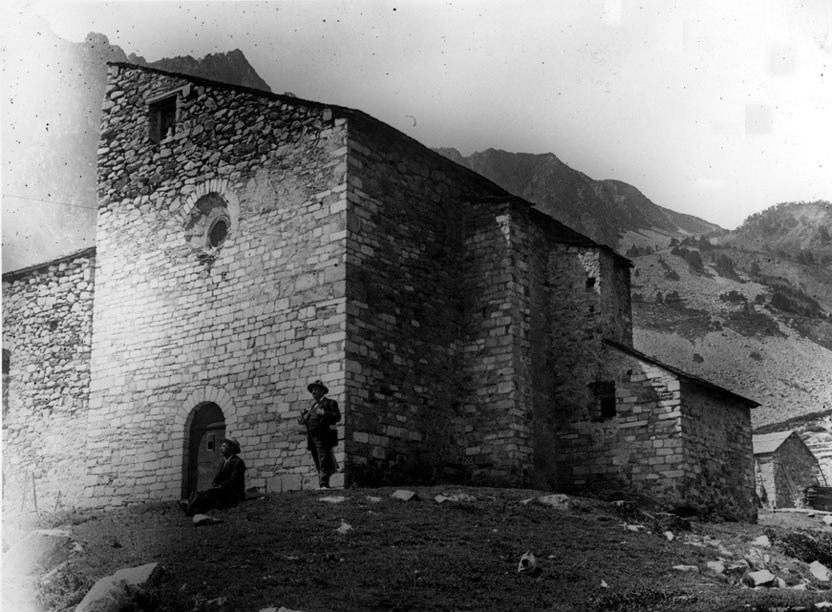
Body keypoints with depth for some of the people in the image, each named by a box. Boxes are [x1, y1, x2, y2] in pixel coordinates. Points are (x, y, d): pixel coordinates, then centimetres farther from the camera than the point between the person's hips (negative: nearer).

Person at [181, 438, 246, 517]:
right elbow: (216, 480, 16)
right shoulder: (224, 462, 21)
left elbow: (232, 481, -16)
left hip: (233, 496, -8)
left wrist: (217, 488, -20)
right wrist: (213, 486, -7)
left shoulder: (238, 462, -6)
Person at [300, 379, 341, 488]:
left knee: (323, 461, -15)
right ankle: (322, 486, 2)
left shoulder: (330, 403, 6)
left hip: (324, 438, -6)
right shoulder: (312, 406, 27)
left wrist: (323, 413, -18)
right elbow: (304, 421, 25)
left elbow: (337, 417, -7)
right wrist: (304, 417, 3)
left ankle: (324, 485, -20)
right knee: (318, 464, 2)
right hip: (312, 438, 7)